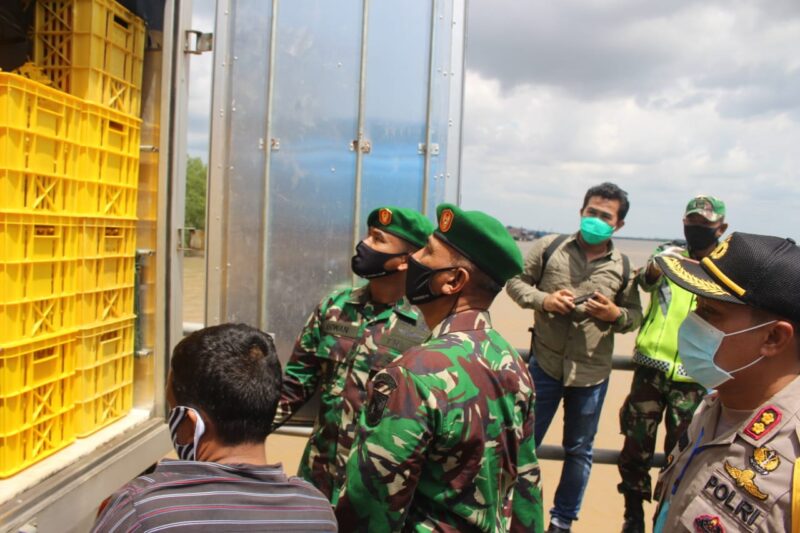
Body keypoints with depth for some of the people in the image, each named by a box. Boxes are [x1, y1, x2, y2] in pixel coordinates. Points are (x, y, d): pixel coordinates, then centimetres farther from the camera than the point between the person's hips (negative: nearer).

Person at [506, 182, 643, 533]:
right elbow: (516, 282, 1)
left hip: (591, 372, 2)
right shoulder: (549, 247, -4)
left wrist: (615, 314, -15)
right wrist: (543, 300, -17)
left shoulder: (623, 267, 0)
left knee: (579, 451, 16)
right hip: (545, 363, -1)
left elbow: (636, 316, 7)